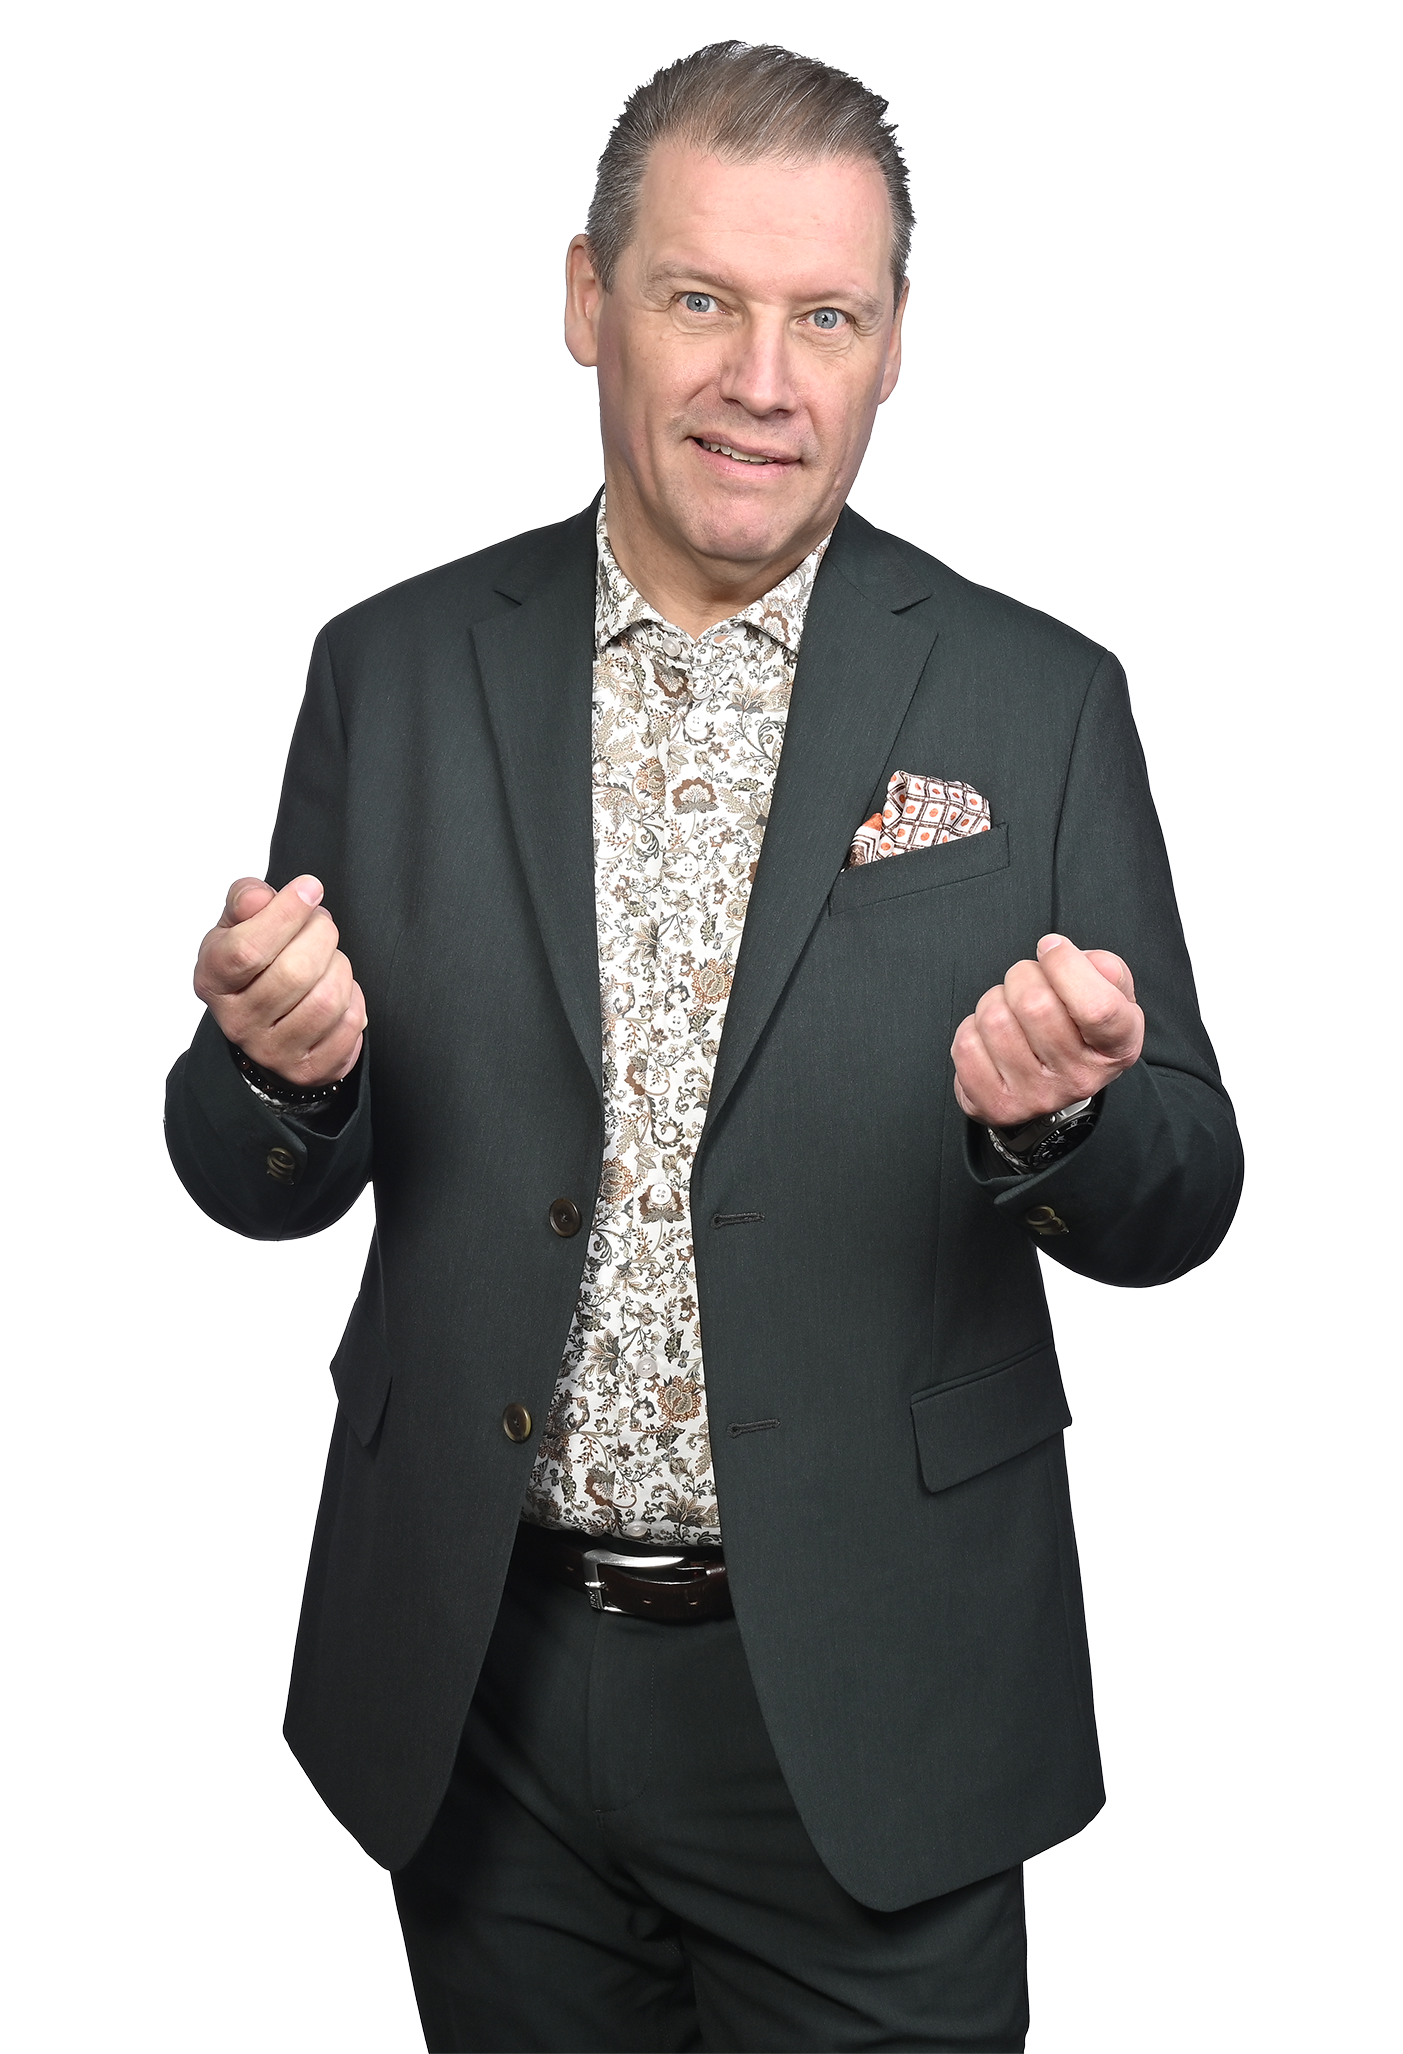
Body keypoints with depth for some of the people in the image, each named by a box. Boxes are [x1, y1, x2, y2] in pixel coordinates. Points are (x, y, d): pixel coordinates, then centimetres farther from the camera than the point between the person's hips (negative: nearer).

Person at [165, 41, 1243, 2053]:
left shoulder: (1040, 700, -4)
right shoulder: (394, 672, 0)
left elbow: (1183, 1199, -3)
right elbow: (255, 1186, 3)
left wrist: (1055, 1120, -25)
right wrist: (283, 1066, -19)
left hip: (864, 1705, -1)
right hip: (476, 1688, 2)